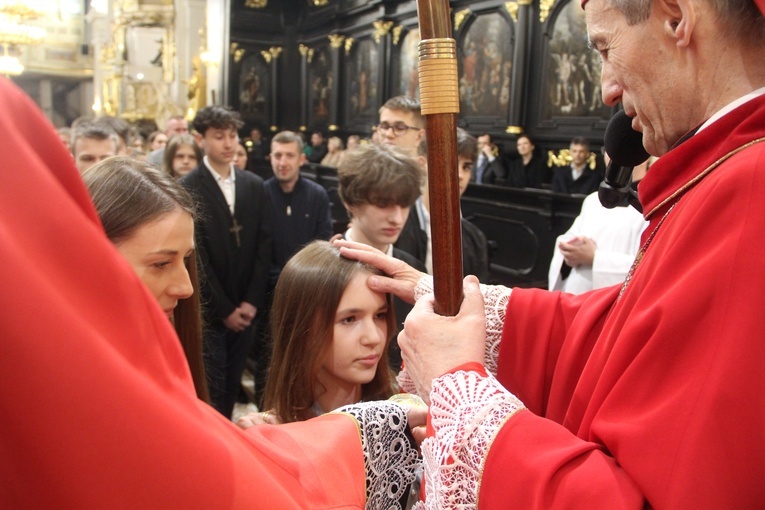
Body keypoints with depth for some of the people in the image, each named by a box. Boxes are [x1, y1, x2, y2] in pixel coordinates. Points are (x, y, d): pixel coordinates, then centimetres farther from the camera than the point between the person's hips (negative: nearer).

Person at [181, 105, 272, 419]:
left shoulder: (254, 186, 8)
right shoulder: (188, 189, -7)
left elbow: (263, 246, 5)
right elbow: (196, 257, -10)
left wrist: (251, 302, -3)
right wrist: (225, 310, -9)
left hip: (245, 309, 4)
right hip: (208, 311, -4)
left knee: (233, 386, 11)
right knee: (211, 391, -2)